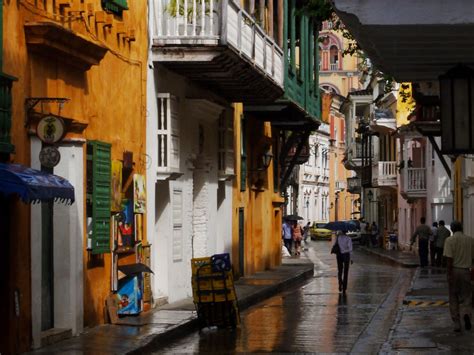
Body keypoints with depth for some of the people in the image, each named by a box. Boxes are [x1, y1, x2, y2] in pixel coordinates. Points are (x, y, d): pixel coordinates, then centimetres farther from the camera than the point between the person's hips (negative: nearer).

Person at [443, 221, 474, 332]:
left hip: (454, 270, -1)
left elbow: (449, 259, -14)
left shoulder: (450, 240, -7)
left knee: (454, 299, 10)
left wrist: (449, 274, -14)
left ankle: (457, 324, 9)